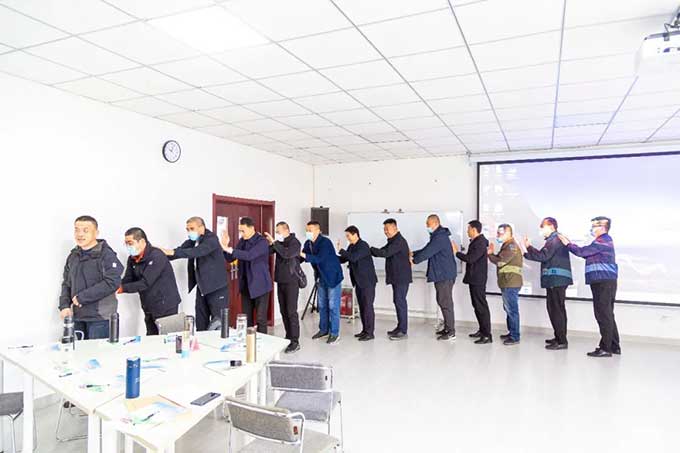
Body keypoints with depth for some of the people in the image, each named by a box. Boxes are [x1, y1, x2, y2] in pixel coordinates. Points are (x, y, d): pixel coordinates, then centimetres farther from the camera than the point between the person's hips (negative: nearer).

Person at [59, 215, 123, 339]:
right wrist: (64, 305, 2)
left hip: (100, 318, -6)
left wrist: (81, 297, -15)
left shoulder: (106, 255, -9)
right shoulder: (73, 256, 13)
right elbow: (66, 284, 19)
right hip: (77, 317, 6)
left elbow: (112, 283, -20)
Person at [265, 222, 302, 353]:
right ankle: (288, 337, 20)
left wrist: (274, 242, -24)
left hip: (291, 282, -7)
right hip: (280, 281, 7)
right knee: (283, 311, 10)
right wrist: (268, 242, -10)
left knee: (291, 312, -8)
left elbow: (287, 254, -27)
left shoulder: (295, 242, -9)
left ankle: (295, 342, -5)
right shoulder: (280, 243, 10)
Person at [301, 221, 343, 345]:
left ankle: (334, 333, 5)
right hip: (321, 278, 7)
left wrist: (303, 254, -37)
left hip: (333, 277, -7)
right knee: (322, 305, 14)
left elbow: (319, 259, -32)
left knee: (333, 306, -3)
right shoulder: (308, 243, 1)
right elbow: (302, 257, 4)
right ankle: (323, 329, 27)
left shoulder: (325, 242, -22)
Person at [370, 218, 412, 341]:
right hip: (396, 277, 10)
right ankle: (400, 327, 22)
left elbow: (385, 253, -25)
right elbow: (383, 251, 14)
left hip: (402, 277, -10)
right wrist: (371, 251, -3)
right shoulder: (393, 241, 17)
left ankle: (403, 331, -2)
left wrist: (370, 249, -16)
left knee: (400, 301, -7)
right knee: (398, 301, 13)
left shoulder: (399, 241, -16)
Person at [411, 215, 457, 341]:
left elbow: (427, 252, -19)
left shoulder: (440, 237, -18)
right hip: (441, 275, 10)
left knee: (445, 302, -6)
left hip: (445, 275, -10)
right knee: (442, 301, 15)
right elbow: (427, 250, 19)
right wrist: (413, 253, 7)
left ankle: (451, 332, 0)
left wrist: (413, 260, -5)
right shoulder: (438, 236, 16)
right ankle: (447, 328, 24)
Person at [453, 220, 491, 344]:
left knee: (481, 306, -7)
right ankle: (482, 330, 26)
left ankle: (487, 335, -3)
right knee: (477, 305, 16)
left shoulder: (480, 243, -17)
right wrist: (458, 252, 9)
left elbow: (470, 259, -24)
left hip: (478, 280, -10)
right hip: (473, 279, 10)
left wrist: (457, 252, -15)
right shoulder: (475, 242, 13)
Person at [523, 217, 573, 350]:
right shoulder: (554, 240, 22)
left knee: (557, 309, -8)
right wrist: (526, 254, 20)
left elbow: (543, 256, -18)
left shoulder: (555, 239, -10)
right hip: (555, 280, 10)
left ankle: (562, 341, -5)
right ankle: (559, 337, 22)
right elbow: (543, 256, 22)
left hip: (556, 280, -10)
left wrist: (529, 247, -7)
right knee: (554, 308, 14)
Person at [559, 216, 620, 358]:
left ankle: (606, 348, -4)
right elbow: (586, 253, 21)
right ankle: (614, 346, 21)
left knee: (603, 315, -8)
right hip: (605, 282, 10)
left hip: (603, 282, -10)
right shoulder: (604, 241, 21)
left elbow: (582, 252, -18)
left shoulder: (603, 241, -12)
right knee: (607, 315, 14)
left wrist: (568, 244, -5)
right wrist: (571, 244, 16)